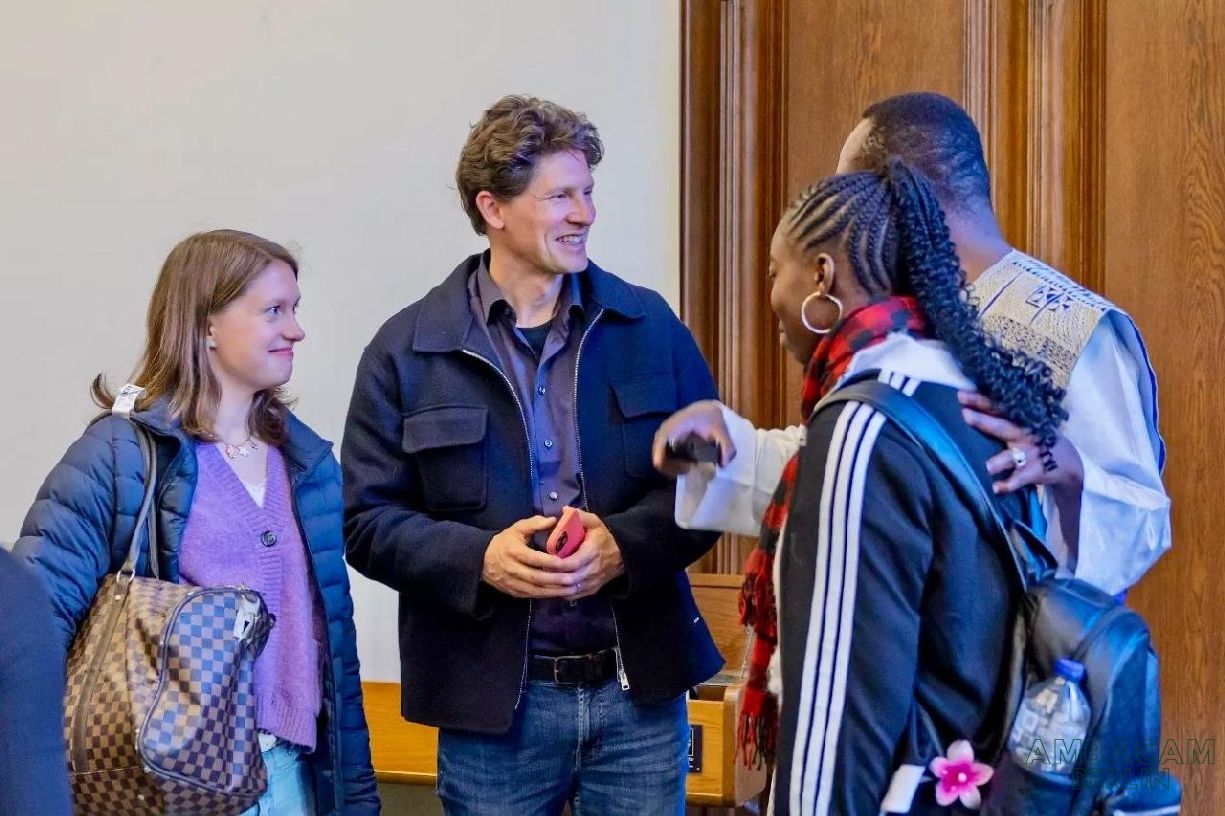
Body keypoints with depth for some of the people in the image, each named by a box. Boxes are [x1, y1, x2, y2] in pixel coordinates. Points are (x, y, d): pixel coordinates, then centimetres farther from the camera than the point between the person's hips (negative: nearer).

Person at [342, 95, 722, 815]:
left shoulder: (649, 325, 4)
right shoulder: (407, 349, 0)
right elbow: (367, 518, -1)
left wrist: (625, 544, -13)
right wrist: (479, 558, -18)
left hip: (640, 690, 2)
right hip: (493, 699, -1)